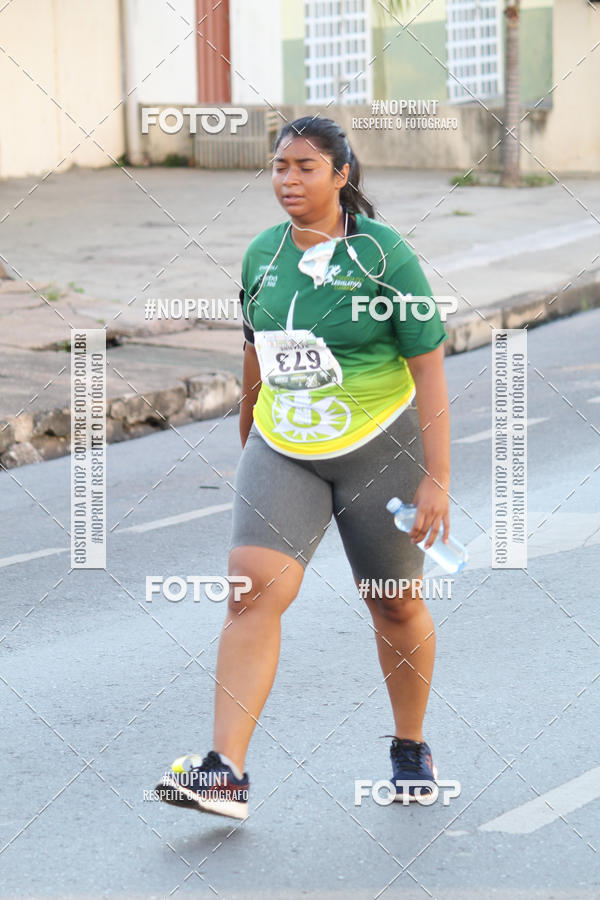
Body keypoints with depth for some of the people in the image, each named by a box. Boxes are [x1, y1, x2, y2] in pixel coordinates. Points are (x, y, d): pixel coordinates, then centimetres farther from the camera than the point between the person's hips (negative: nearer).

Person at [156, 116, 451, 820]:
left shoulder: (383, 254, -11)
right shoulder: (262, 254, 3)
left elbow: (429, 369, -10)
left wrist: (437, 478, -14)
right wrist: (247, 440, 27)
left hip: (378, 447, -3)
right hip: (282, 451, 3)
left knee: (395, 604, 10)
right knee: (253, 585, -16)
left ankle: (411, 748, 34)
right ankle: (225, 773, -22)